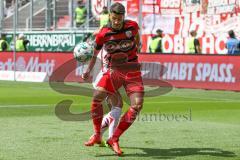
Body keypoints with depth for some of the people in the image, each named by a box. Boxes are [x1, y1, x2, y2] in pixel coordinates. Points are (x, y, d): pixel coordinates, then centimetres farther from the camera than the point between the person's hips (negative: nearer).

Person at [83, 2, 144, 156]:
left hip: (133, 71, 1)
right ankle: (97, 135, -2)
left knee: (137, 105, -15)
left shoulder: (132, 26, -7)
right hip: (114, 70, 0)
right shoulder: (103, 34, -10)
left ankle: (114, 139, -5)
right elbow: (94, 54, 2)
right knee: (97, 96, -20)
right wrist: (88, 71, -4)